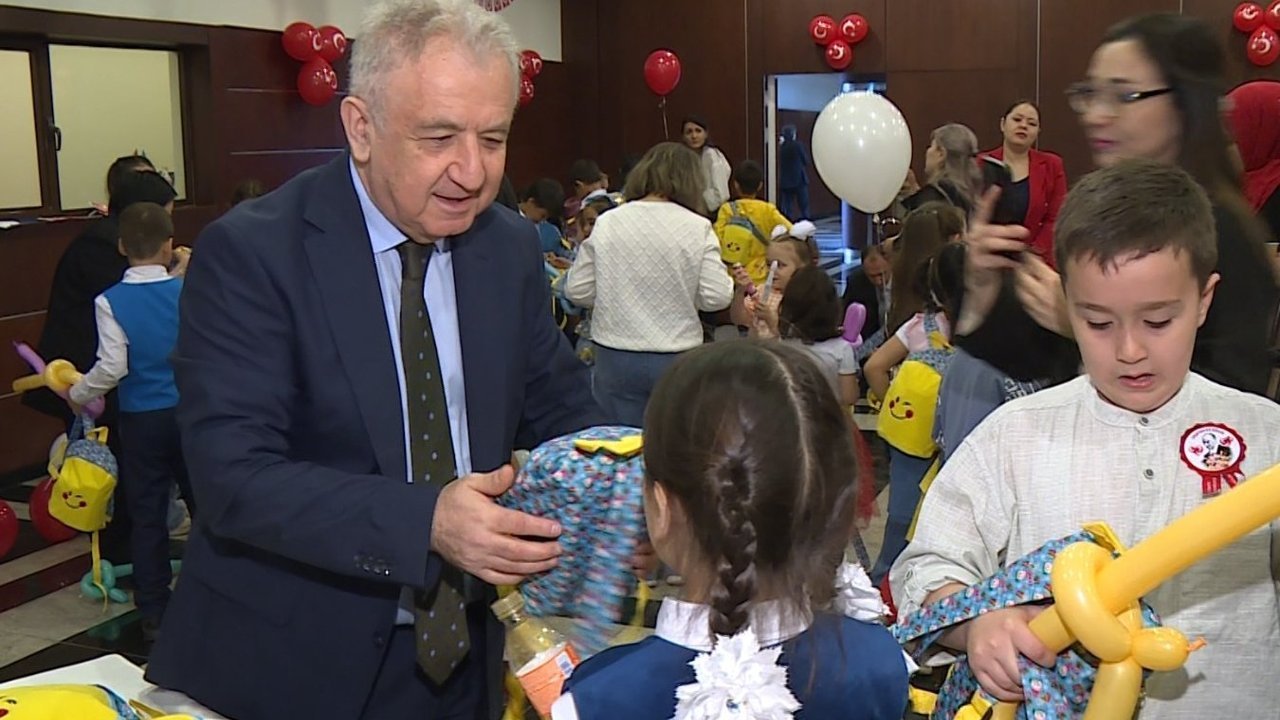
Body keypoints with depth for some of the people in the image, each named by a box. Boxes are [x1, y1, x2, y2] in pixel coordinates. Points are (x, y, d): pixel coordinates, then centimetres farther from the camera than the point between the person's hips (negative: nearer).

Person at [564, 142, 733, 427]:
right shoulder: (697, 228, -7)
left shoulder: (606, 224, -4)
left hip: (615, 357, 1)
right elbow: (716, 298, -10)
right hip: (677, 359, -1)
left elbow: (577, 291, -1)